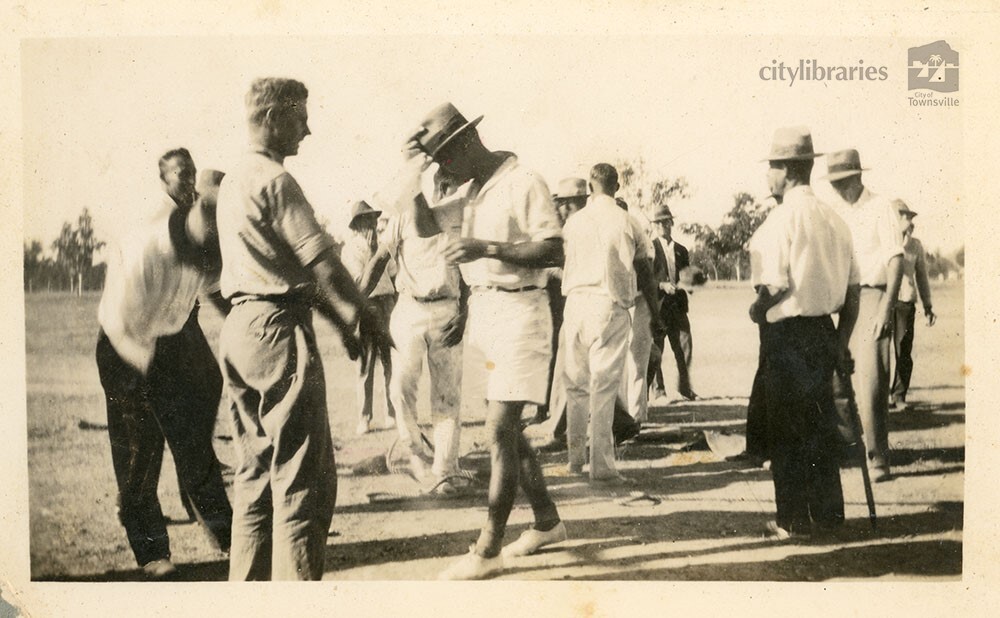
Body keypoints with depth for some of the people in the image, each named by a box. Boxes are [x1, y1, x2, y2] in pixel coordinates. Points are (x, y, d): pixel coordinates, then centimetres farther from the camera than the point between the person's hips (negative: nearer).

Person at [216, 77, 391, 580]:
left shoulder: (233, 182, 19)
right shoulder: (274, 180, -11)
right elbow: (321, 261, -14)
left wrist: (341, 321, 20)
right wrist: (366, 317, -1)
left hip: (240, 326, 10)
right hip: (279, 327, -10)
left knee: (255, 471, 15)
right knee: (302, 478, -5)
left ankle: (247, 583, 22)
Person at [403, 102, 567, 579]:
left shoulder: (523, 183, -11)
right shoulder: (471, 192, 14)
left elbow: (554, 253, -17)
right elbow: (424, 224, 18)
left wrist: (486, 247, -23)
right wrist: (415, 172, 5)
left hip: (518, 312, -9)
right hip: (483, 311, 9)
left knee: (499, 432, -8)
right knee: (505, 428, 15)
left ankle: (487, 552, -2)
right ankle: (547, 521, 30)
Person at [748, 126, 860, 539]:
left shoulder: (782, 218, -13)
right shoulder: (833, 219, 9)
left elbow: (775, 285, -20)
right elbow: (852, 290, 10)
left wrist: (757, 310, 0)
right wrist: (842, 342, 16)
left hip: (787, 333, -7)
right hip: (824, 331, 7)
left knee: (786, 429, 3)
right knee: (821, 423, 15)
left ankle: (794, 520, 10)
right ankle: (828, 513, 22)